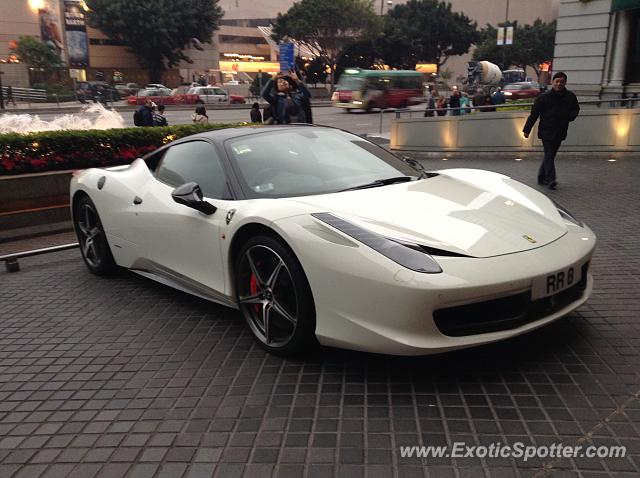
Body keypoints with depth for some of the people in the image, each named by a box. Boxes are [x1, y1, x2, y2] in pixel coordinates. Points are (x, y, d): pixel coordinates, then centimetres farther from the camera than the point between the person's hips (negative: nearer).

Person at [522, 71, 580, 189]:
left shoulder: (570, 97, 5)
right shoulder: (544, 97, -6)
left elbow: (576, 109, 20)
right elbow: (534, 114, -4)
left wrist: (570, 117, -3)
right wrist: (527, 130, -4)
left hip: (560, 132, 4)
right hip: (547, 131, -4)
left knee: (550, 155, 11)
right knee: (549, 155, -11)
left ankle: (542, 178, 23)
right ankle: (551, 180, -12)